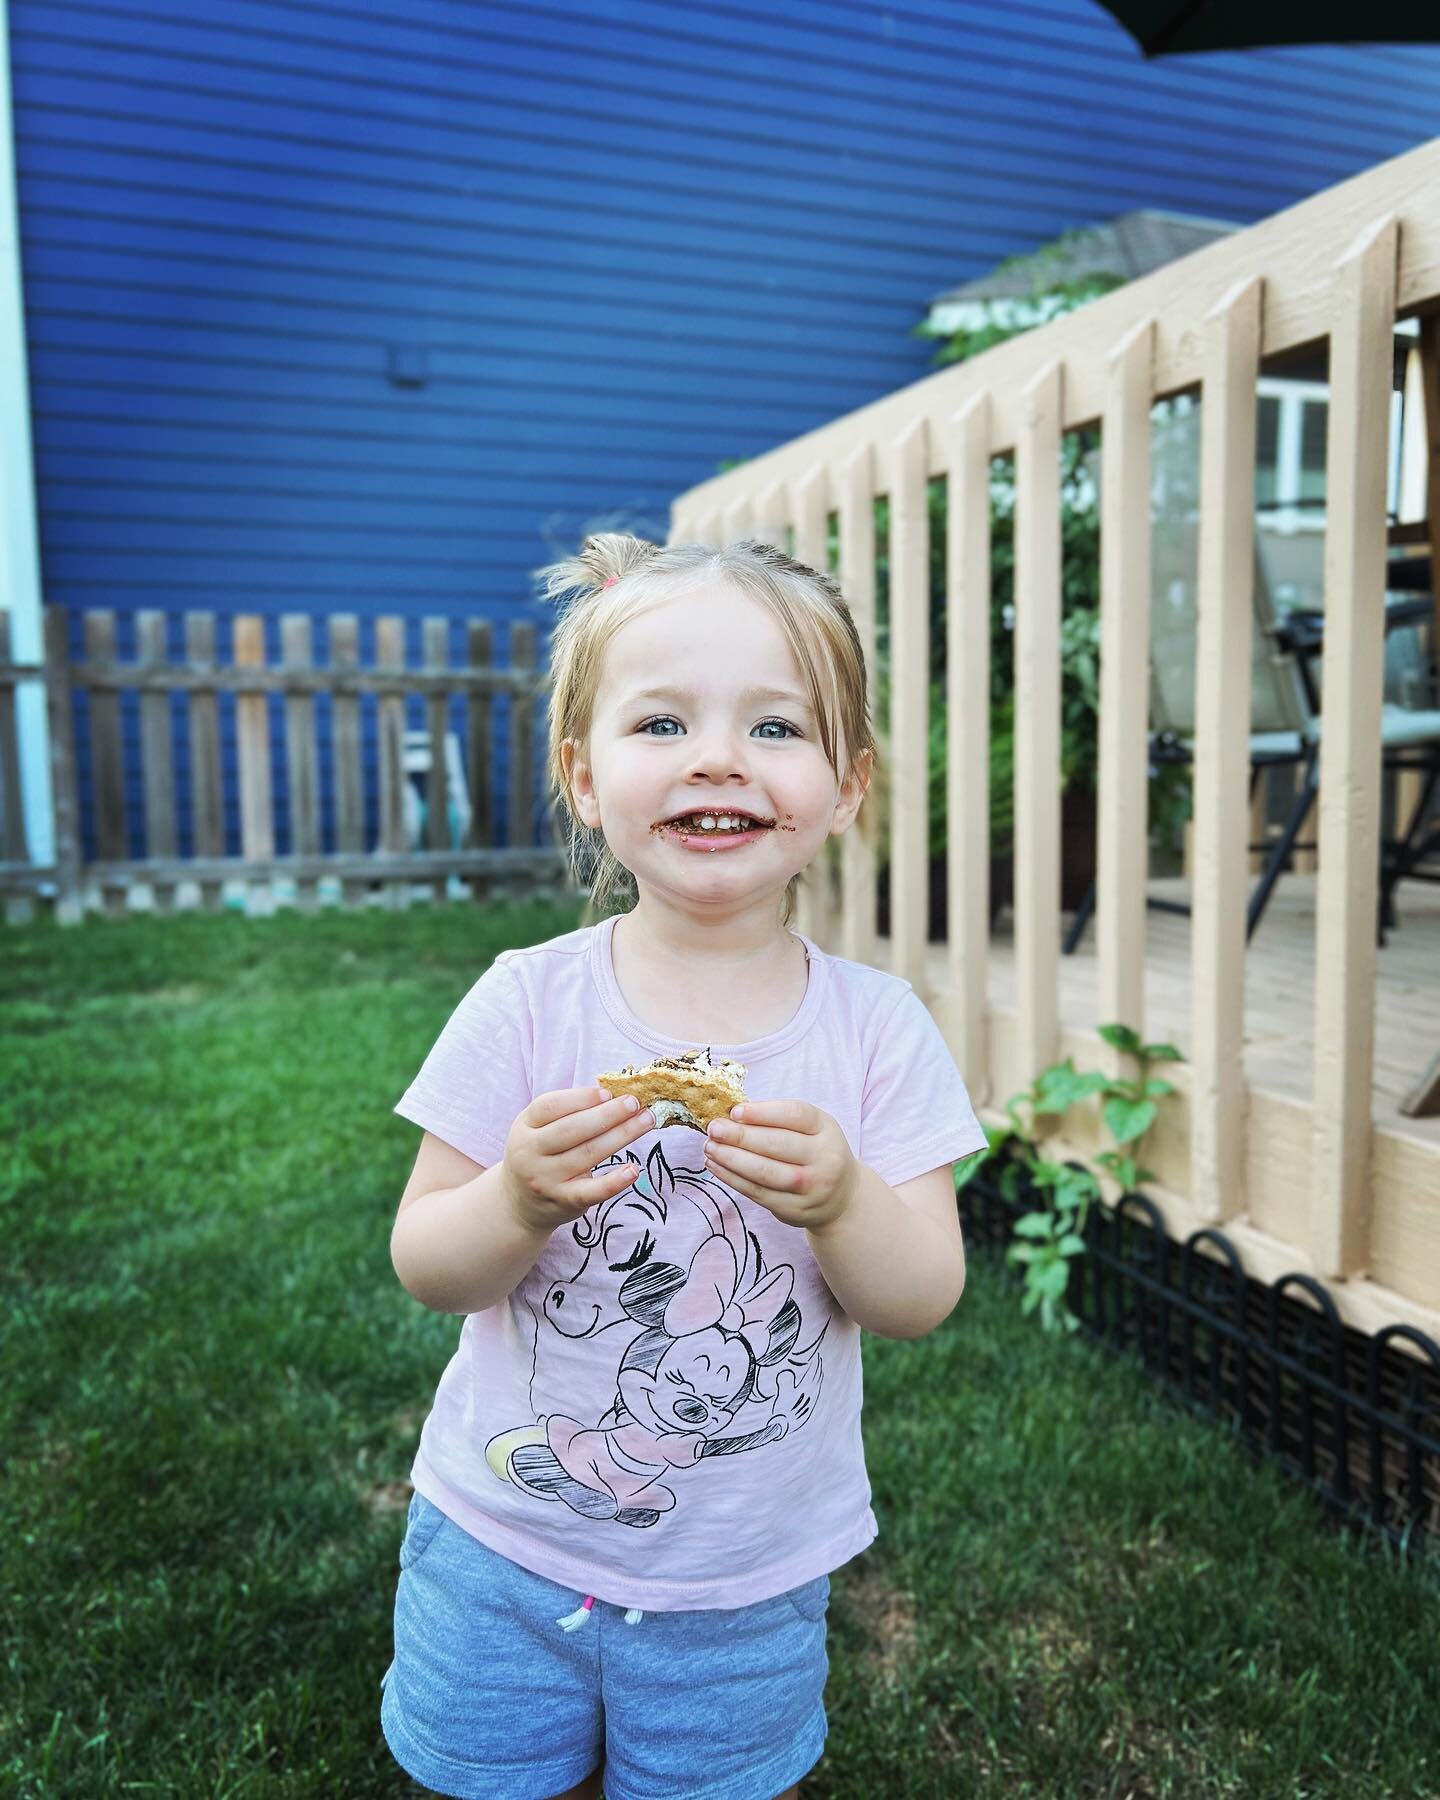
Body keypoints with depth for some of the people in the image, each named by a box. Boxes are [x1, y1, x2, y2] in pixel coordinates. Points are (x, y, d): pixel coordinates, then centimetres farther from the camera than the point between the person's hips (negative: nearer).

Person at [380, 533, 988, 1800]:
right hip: (501, 1548, 0)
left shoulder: (877, 1026, -12)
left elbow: (921, 1302, -11)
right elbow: (425, 1270, -9)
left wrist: (842, 1198, -30)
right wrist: (519, 1200, -30)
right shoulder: (527, 1004, -14)